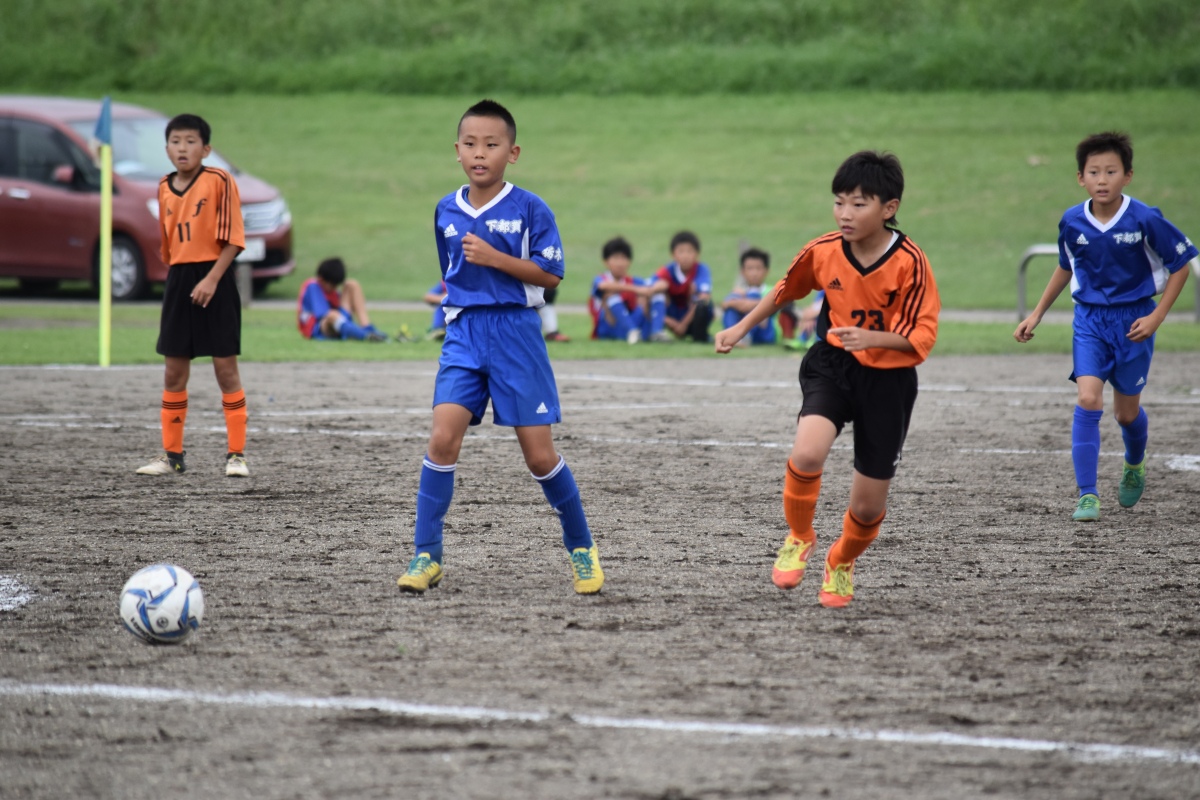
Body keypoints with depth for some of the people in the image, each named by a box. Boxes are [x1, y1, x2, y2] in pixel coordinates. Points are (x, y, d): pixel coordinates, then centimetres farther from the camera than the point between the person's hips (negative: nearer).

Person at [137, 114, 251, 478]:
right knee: (174, 372, 8)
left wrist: (211, 279, -19)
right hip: (178, 281, 6)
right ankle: (171, 455, 15)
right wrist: (175, 275, 16)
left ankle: (237, 455, 4)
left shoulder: (219, 181, -9)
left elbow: (233, 238, -12)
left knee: (226, 368, -2)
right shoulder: (165, 188, 9)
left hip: (214, 282, -6)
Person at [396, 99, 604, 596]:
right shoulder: (446, 212, 8)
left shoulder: (529, 209, -5)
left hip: (516, 333, -3)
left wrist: (495, 258, -17)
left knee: (539, 453, -1)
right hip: (463, 334, 3)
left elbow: (550, 274, -9)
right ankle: (426, 555, -8)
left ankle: (581, 549, 19)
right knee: (443, 437, -14)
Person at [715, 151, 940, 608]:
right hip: (832, 365, 1)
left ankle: (842, 563, 40)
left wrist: (872, 338, -34)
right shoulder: (823, 251, -9)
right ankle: (799, 538, 0)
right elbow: (786, 290, 13)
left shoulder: (909, 262, -19)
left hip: (888, 379, -1)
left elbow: (923, 336, -18)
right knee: (807, 453, -29)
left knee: (869, 504, 5)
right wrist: (742, 328, 17)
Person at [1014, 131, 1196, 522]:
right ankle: (1087, 495, -14)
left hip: (1133, 321, -1)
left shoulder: (1145, 220, -16)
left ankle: (1134, 467, 45)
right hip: (1090, 320, 1)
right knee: (1087, 399, -18)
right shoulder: (1072, 222, -5)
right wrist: (1036, 314, 14)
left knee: (1126, 412, 11)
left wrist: (1157, 316, -11)